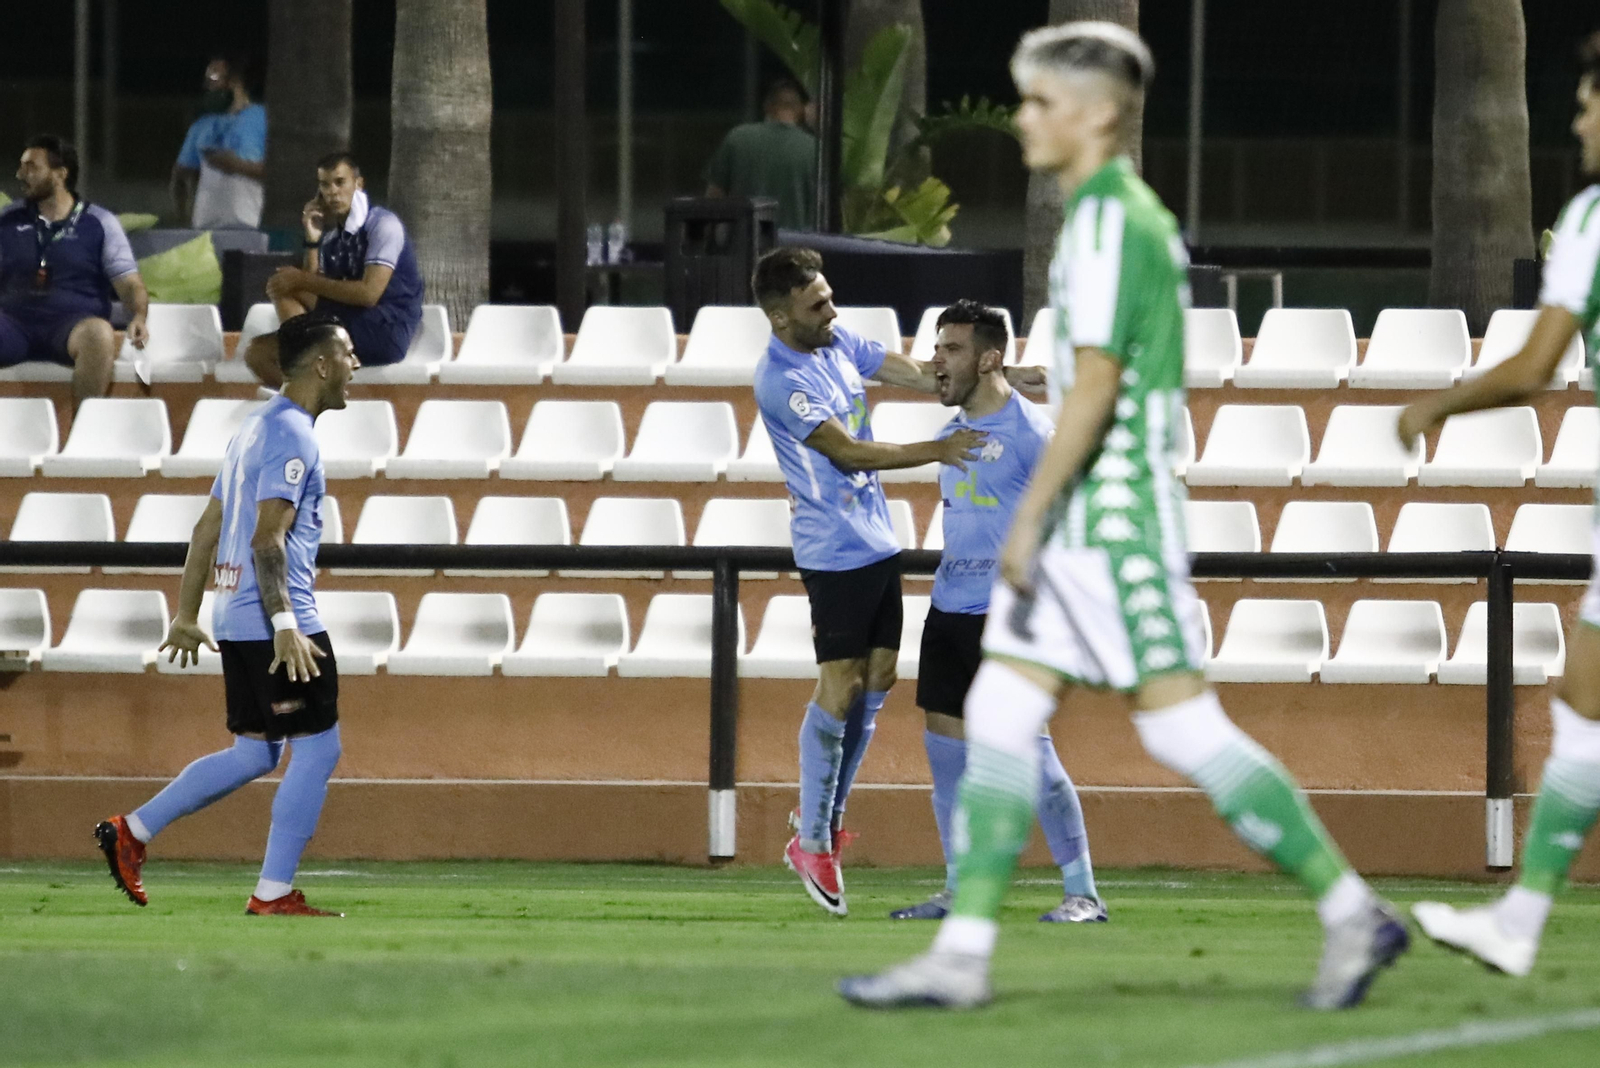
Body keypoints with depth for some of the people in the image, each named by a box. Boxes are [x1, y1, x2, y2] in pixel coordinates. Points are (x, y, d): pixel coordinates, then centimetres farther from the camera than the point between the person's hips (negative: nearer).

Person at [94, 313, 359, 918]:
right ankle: (273, 894, -3)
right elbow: (267, 538, -21)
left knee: (254, 755, 15)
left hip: (236, 618, 10)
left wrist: (186, 616, 25)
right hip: (276, 618, -10)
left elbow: (207, 529, 22)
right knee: (317, 749, -3)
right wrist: (285, 626, -27)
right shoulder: (292, 436, -12)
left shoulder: (258, 428, 18)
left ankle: (132, 832, 14)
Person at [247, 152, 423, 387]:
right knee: (259, 352, 1)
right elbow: (314, 287, 5)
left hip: (386, 334, -8)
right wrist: (312, 240, -4)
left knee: (284, 287, -17)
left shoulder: (383, 224, -10)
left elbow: (368, 293, -20)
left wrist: (303, 281, -17)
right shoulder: (330, 236, 12)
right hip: (346, 333, 8)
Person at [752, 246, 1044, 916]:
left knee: (877, 680, 10)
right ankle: (810, 843, 3)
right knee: (840, 690, -6)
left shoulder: (839, 344, 6)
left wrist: (1004, 378, 0)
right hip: (834, 553, -8)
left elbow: (920, 376, 10)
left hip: (877, 543, 8)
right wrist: (934, 452, -25)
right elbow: (847, 452, -21)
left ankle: (824, 816, 23)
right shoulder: (779, 380, -19)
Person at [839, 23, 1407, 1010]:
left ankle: (1353, 912, -5)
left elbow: (1096, 383, -19)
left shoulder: (1108, 222, -14)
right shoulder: (1141, 217, 16)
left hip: (1115, 509, -10)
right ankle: (963, 954, 5)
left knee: (1182, 723, -10)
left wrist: (1032, 513, -17)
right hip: (1094, 522, 10)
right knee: (1000, 712, 6)